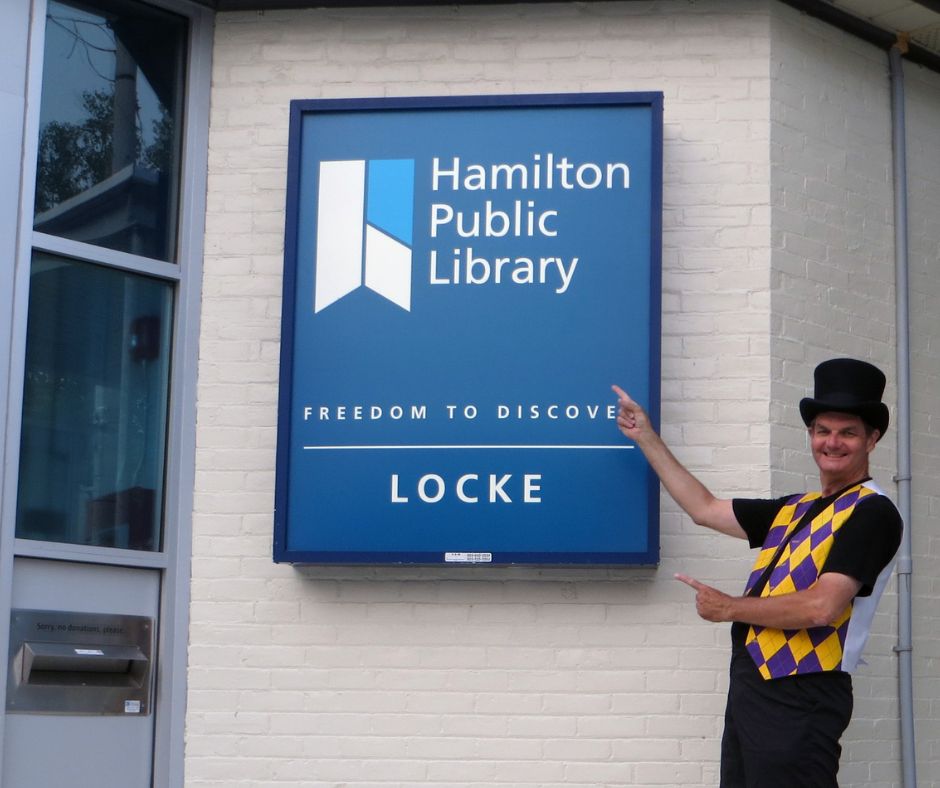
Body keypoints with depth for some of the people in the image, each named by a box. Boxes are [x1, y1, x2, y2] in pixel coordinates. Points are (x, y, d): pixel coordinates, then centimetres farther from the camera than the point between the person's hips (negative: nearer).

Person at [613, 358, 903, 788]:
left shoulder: (872, 513, -7)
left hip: (800, 697, -8)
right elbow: (705, 509, 27)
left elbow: (822, 606, -17)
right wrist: (646, 438, 28)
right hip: (751, 686, 8)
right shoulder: (795, 510, 18)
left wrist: (730, 608, -5)